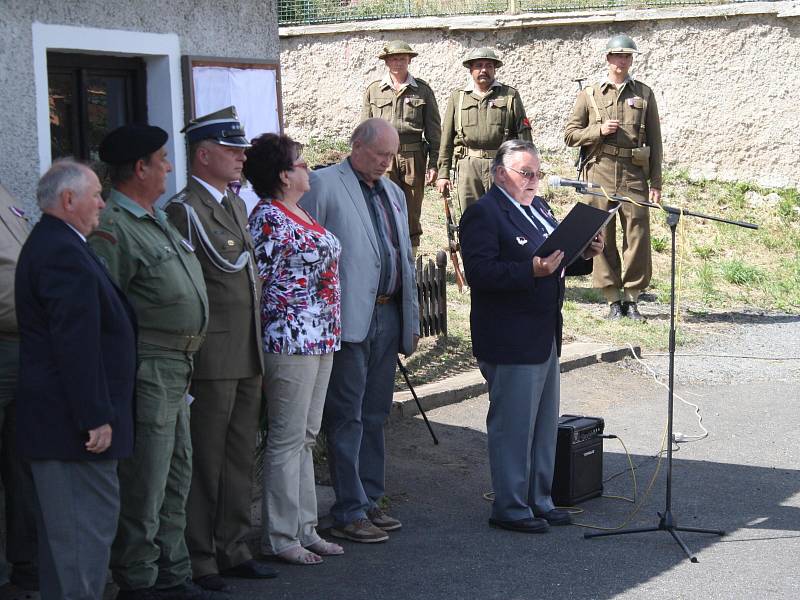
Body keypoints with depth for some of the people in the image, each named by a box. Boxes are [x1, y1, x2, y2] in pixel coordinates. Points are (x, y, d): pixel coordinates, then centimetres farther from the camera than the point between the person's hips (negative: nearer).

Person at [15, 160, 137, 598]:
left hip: (56, 418, 11)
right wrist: (96, 418, -23)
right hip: (73, 422, -11)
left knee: (61, 528, 16)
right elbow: (76, 345, -24)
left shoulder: (51, 245, 16)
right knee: (88, 525, -7)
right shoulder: (63, 254, -19)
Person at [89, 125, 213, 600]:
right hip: (148, 370, -10)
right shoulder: (112, 227, -15)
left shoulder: (158, 221, 16)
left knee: (177, 476, 16)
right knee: (145, 484, -3)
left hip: (176, 370, 10)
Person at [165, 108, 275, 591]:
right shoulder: (184, 209, -12)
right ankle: (199, 559, 8)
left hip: (249, 355, 9)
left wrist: (259, 345, 18)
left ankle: (233, 550, 23)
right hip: (213, 358, -9)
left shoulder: (237, 204, 16)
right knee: (205, 462, -1)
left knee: (241, 457, 14)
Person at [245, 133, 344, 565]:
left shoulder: (297, 215, 14)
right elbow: (256, 282, -16)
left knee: (305, 438, 14)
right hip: (291, 341, -10)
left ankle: (304, 529, 22)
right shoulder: (268, 218, -15)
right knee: (287, 440, -3)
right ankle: (280, 538, 5)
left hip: (319, 340, 10)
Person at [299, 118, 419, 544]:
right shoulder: (323, 185, -6)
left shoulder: (393, 193, 18)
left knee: (375, 416, 13)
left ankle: (370, 501, 21)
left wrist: (411, 319, 19)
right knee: (347, 418, -4)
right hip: (348, 319, -7)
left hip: (387, 317, 7)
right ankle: (349, 513, 0)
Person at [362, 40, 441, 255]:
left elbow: (434, 130, 8)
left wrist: (433, 163, 1)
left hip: (413, 156, 0)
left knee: (412, 211, 4)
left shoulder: (422, 90, 8)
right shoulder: (373, 90, 10)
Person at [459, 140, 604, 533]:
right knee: (512, 426, -2)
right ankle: (510, 508, 8)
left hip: (546, 335, 10)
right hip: (510, 340, -10)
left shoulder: (538, 207, 15)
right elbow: (478, 273, -25)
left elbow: (558, 261, 22)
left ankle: (539, 500, 27)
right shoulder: (483, 214, -14)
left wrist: (584, 255, 2)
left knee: (545, 424, 16)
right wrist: (532, 271, -33)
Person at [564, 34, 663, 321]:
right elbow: (570, 135, 10)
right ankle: (613, 301, 7)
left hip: (634, 173, 0)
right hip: (600, 171, 0)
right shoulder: (589, 94, 10)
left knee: (638, 236, -3)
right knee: (602, 236, 0)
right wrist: (599, 131, -8)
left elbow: (655, 142, 10)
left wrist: (656, 183, 3)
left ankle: (632, 299, 7)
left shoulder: (644, 94, 12)